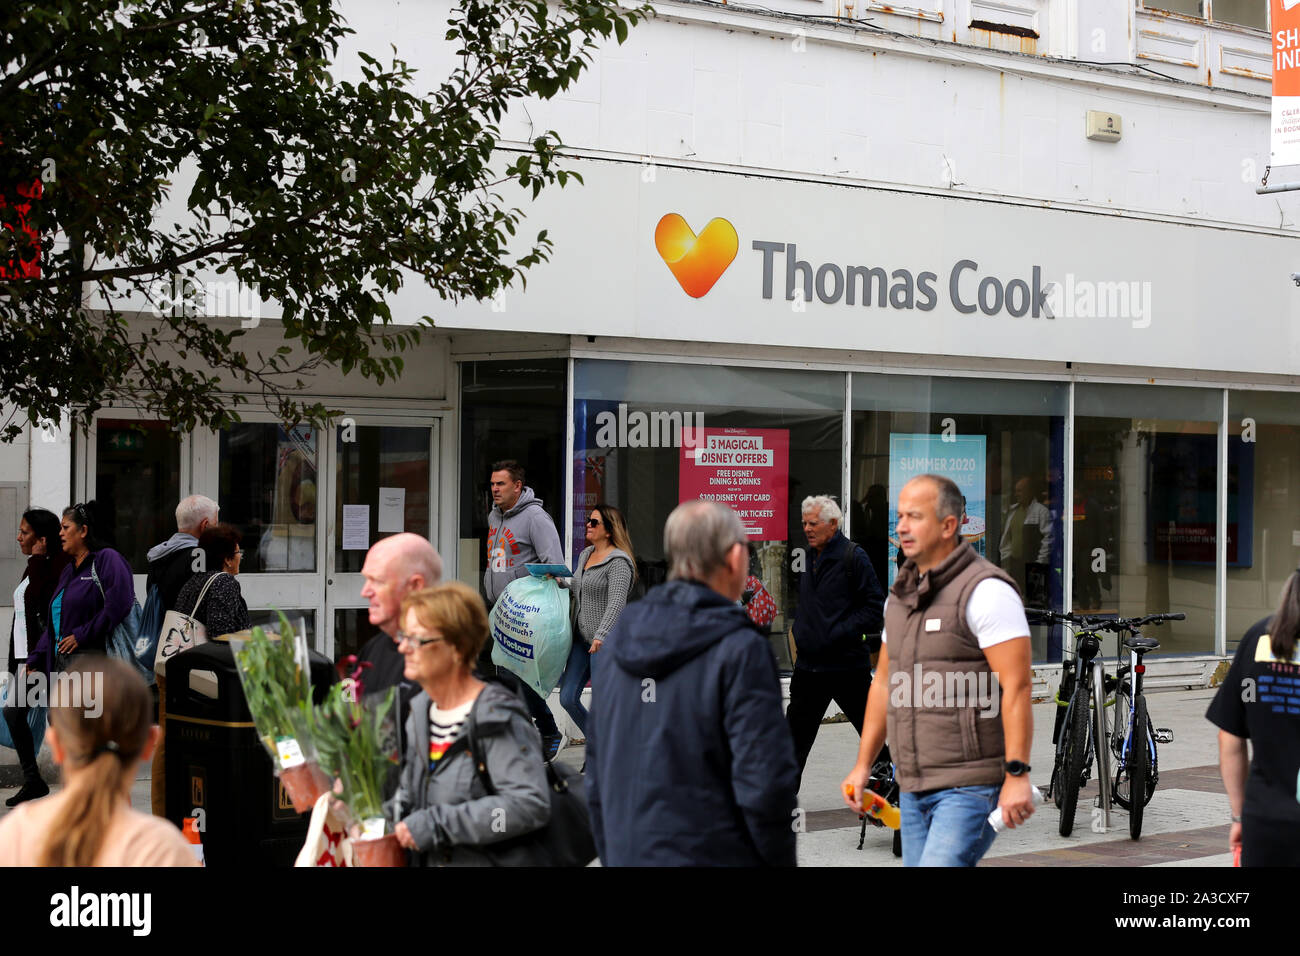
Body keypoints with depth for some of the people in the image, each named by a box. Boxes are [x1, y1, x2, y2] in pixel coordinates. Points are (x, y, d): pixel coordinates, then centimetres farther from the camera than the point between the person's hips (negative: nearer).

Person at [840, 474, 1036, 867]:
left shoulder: (985, 591, -12)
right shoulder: (900, 596, 14)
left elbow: (1016, 687, -17)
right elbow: (884, 682, 22)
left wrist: (1017, 775, -23)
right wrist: (863, 764, 20)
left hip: (970, 785, -8)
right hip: (914, 787, 8)